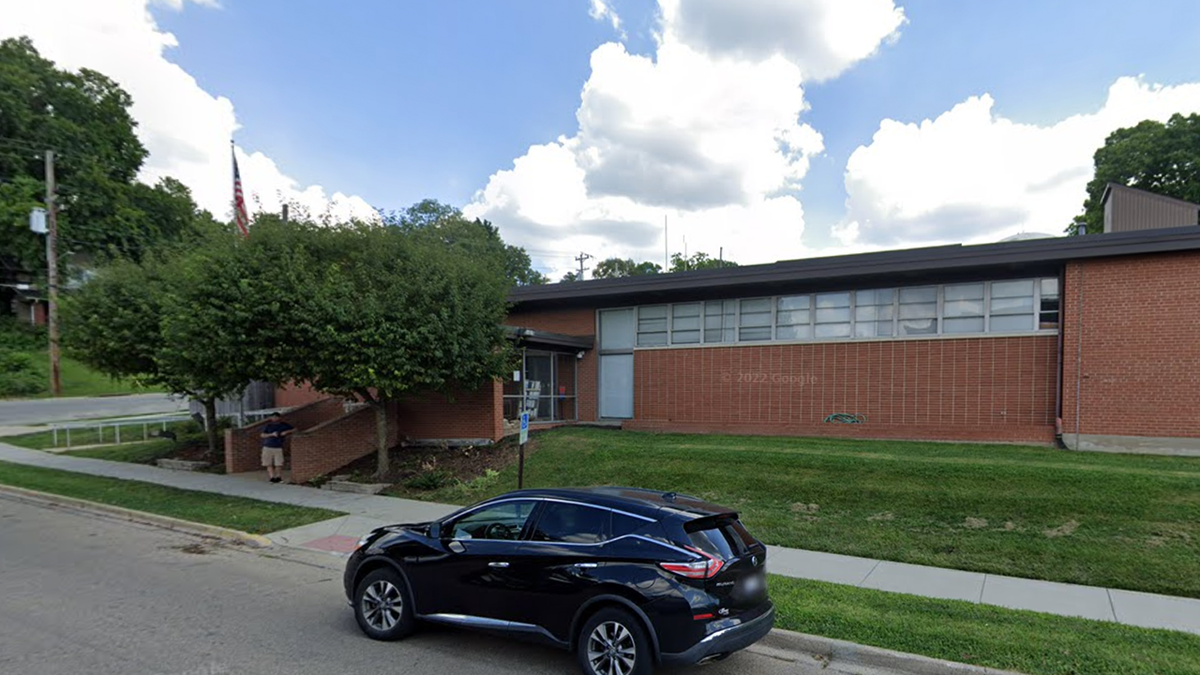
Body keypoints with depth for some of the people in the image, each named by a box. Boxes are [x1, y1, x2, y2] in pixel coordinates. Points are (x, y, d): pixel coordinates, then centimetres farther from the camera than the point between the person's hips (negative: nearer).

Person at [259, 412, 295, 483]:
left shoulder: (284, 425, 7)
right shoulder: (268, 425, 6)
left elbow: (294, 429, 10)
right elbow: (262, 435, 0)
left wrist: (286, 432, -6)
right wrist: (271, 434, -15)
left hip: (278, 447, -1)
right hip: (268, 447, 1)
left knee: (279, 464, -7)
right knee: (269, 464, -3)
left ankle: (278, 477, 2)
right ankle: (272, 477, -1)